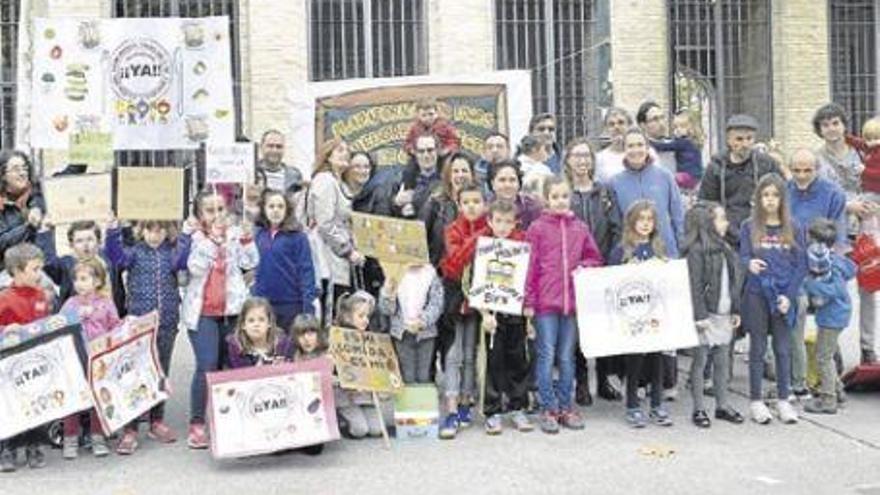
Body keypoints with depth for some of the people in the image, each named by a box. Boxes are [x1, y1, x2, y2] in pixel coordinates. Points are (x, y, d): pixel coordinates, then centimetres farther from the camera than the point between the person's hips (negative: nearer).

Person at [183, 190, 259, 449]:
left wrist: (246, 238, -14)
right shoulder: (194, 238, 0)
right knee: (206, 367, -11)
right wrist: (212, 239, -21)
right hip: (203, 312, -3)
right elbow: (195, 267, -16)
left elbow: (250, 263, -2)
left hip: (232, 310, 3)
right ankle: (196, 424, -1)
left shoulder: (236, 233, 7)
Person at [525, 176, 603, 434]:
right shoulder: (537, 228, -2)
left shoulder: (581, 228, 8)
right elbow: (530, 266, -3)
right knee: (547, 356, 0)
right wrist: (528, 301, -7)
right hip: (545, 302, -3)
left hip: (573, 301, 3)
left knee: (567, 357, 11)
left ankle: (566, 407, 21)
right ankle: (548, 409, 10)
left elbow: (595, 258, 18)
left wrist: (582, 267, -4)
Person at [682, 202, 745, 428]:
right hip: (706, 316, -8)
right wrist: (700, 316, -18)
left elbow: (734, 281, 17)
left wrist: (735, 310, 14)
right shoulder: (696, 250, -13)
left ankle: (722, 405, 24)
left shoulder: (724, 248, 13)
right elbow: (695, 285, -16)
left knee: (723, 361, 13)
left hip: (724, 314, 8)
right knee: (700, 361, 1)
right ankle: (698, 409, 8)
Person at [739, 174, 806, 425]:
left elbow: (801, 265, 3)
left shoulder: (793, 229, 4)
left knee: (783, 349, 7)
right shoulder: (749, 227, 1)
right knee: (758, 348, 6)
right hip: (757, 296, -1)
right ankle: (756, 401, 13)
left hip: (784, 297, 1)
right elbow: (742, 257, -4)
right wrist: (750, 264, -29)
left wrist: (789, 296, -8)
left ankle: (784, 400, 17)